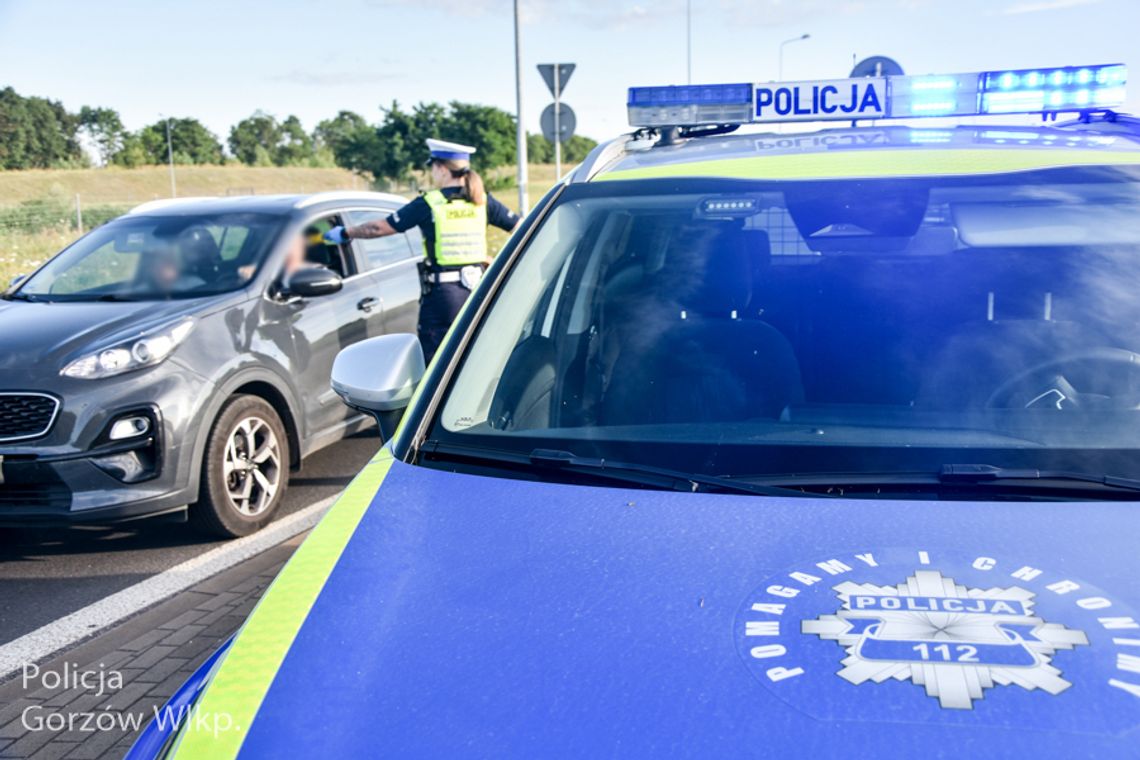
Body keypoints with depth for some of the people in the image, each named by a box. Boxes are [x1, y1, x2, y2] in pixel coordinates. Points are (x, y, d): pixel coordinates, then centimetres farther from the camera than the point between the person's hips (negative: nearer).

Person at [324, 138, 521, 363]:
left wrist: (344, 233, 14)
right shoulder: (483, 201, 3)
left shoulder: (428, 204, -7)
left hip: (442, 294, -4)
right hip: (477, 288, 4)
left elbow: (380, 228, 0)